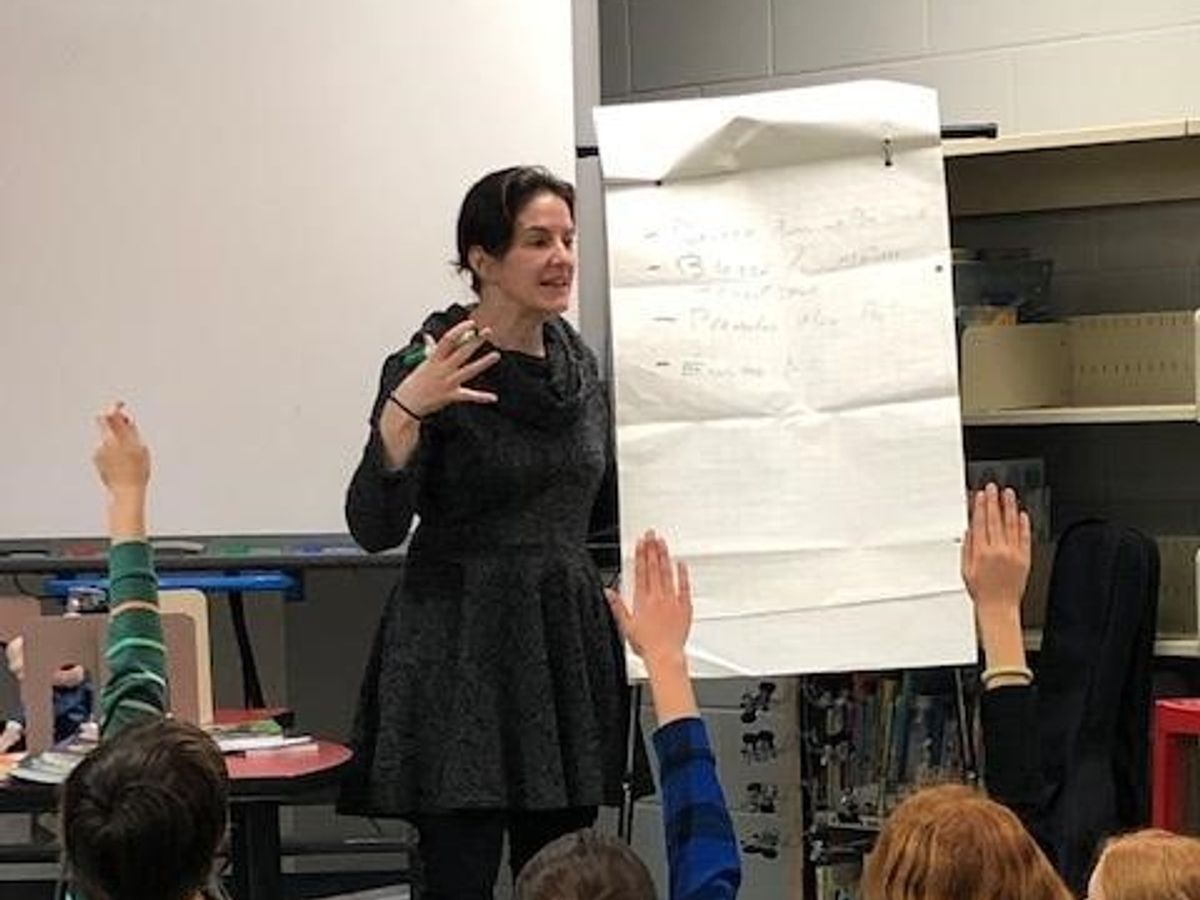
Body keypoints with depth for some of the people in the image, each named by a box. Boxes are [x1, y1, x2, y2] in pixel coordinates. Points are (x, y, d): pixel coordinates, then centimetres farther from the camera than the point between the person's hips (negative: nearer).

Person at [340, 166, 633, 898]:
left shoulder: (579, 363, 10)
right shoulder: (428, 367, -10)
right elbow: (374, 529, -18)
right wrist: (403, 413, -29)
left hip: (568, 643, 6)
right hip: (462, 651, -6)